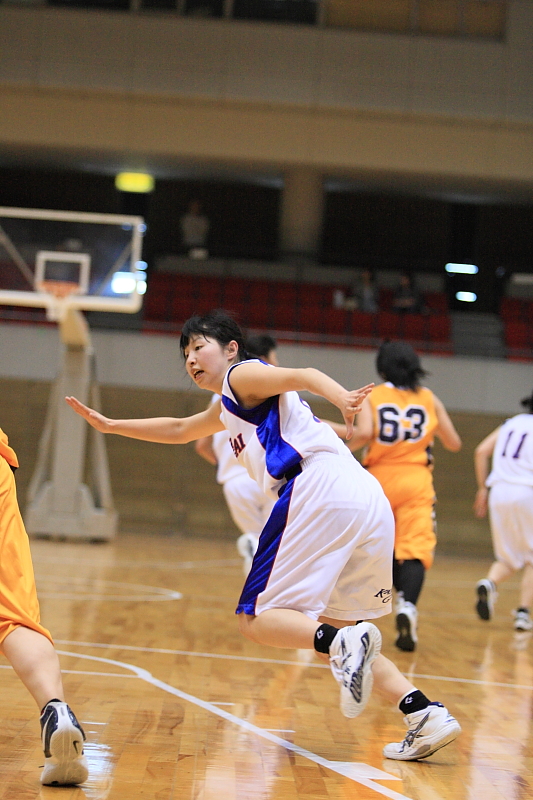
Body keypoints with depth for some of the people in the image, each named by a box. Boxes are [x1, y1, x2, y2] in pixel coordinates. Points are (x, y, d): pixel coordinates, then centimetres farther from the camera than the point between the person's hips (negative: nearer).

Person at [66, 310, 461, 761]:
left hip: (322, 487, -9)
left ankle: (343, 643, -33)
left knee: (257, 620, -5)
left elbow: (301, 376, -10)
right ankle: (426, 715, -2)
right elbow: (178, 430, 55)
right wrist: (109, 425, 60)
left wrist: (342, 398, -30)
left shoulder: (241, 374, 11)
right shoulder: (228, 408, 37)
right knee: (329, 627, 15)